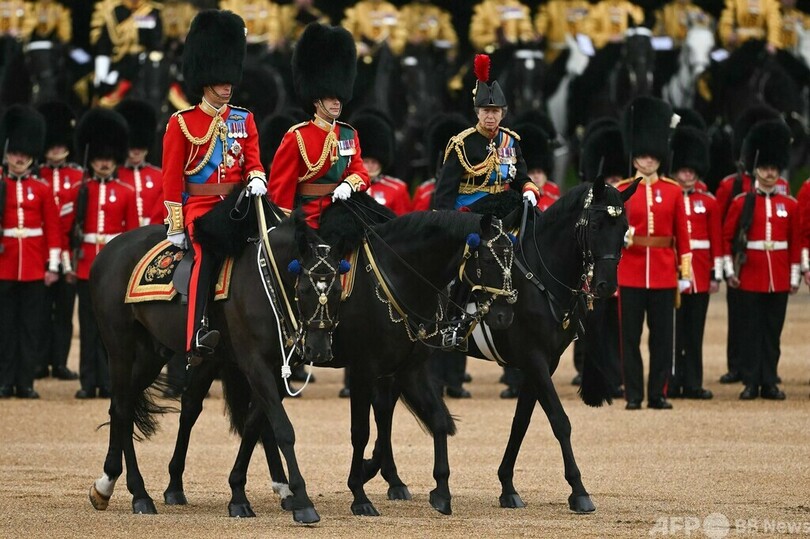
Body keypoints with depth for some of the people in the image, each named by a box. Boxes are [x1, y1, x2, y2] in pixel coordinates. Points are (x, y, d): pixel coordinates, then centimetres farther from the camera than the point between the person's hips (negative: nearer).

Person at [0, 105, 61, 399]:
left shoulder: (43, 190, 5)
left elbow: (53, 229, 5)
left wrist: (53, 266, 0)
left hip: (34, 267, 1)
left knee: (31, 325, 2)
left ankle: (25, 381, 8)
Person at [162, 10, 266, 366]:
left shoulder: (243, 120, 13)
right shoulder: (182, 123, 2)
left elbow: (253, 161, 11)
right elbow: (172, 178, 2)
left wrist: (256, 180, -14)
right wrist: (175, 227, -2)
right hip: (200, 205, -6)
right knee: (207, 253, -30)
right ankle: (197, 337, -44)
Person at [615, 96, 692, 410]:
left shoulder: (673, 191, 6)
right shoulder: (621, 192, 3)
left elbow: (682, 232, 6)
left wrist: (685, 268, 1)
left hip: (663, 272, 1)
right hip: (631, 270, -1)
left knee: (662, 334, 3)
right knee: (630, 335, 1)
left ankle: (658, 394, 9)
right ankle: (633, 394, 6)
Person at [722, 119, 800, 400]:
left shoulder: (790, 205, 6)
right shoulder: (741, 203, 0)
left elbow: (796, 242, 9)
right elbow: (727, 237, 2)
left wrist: (794, 276, 6)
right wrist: (730, 270, -3)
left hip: (779, 278, 2)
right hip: (750, 277, -2)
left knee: (773, 331, 5)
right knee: (751, 330, 1)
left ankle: (769, 382, 9)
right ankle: (751, 382, 4)